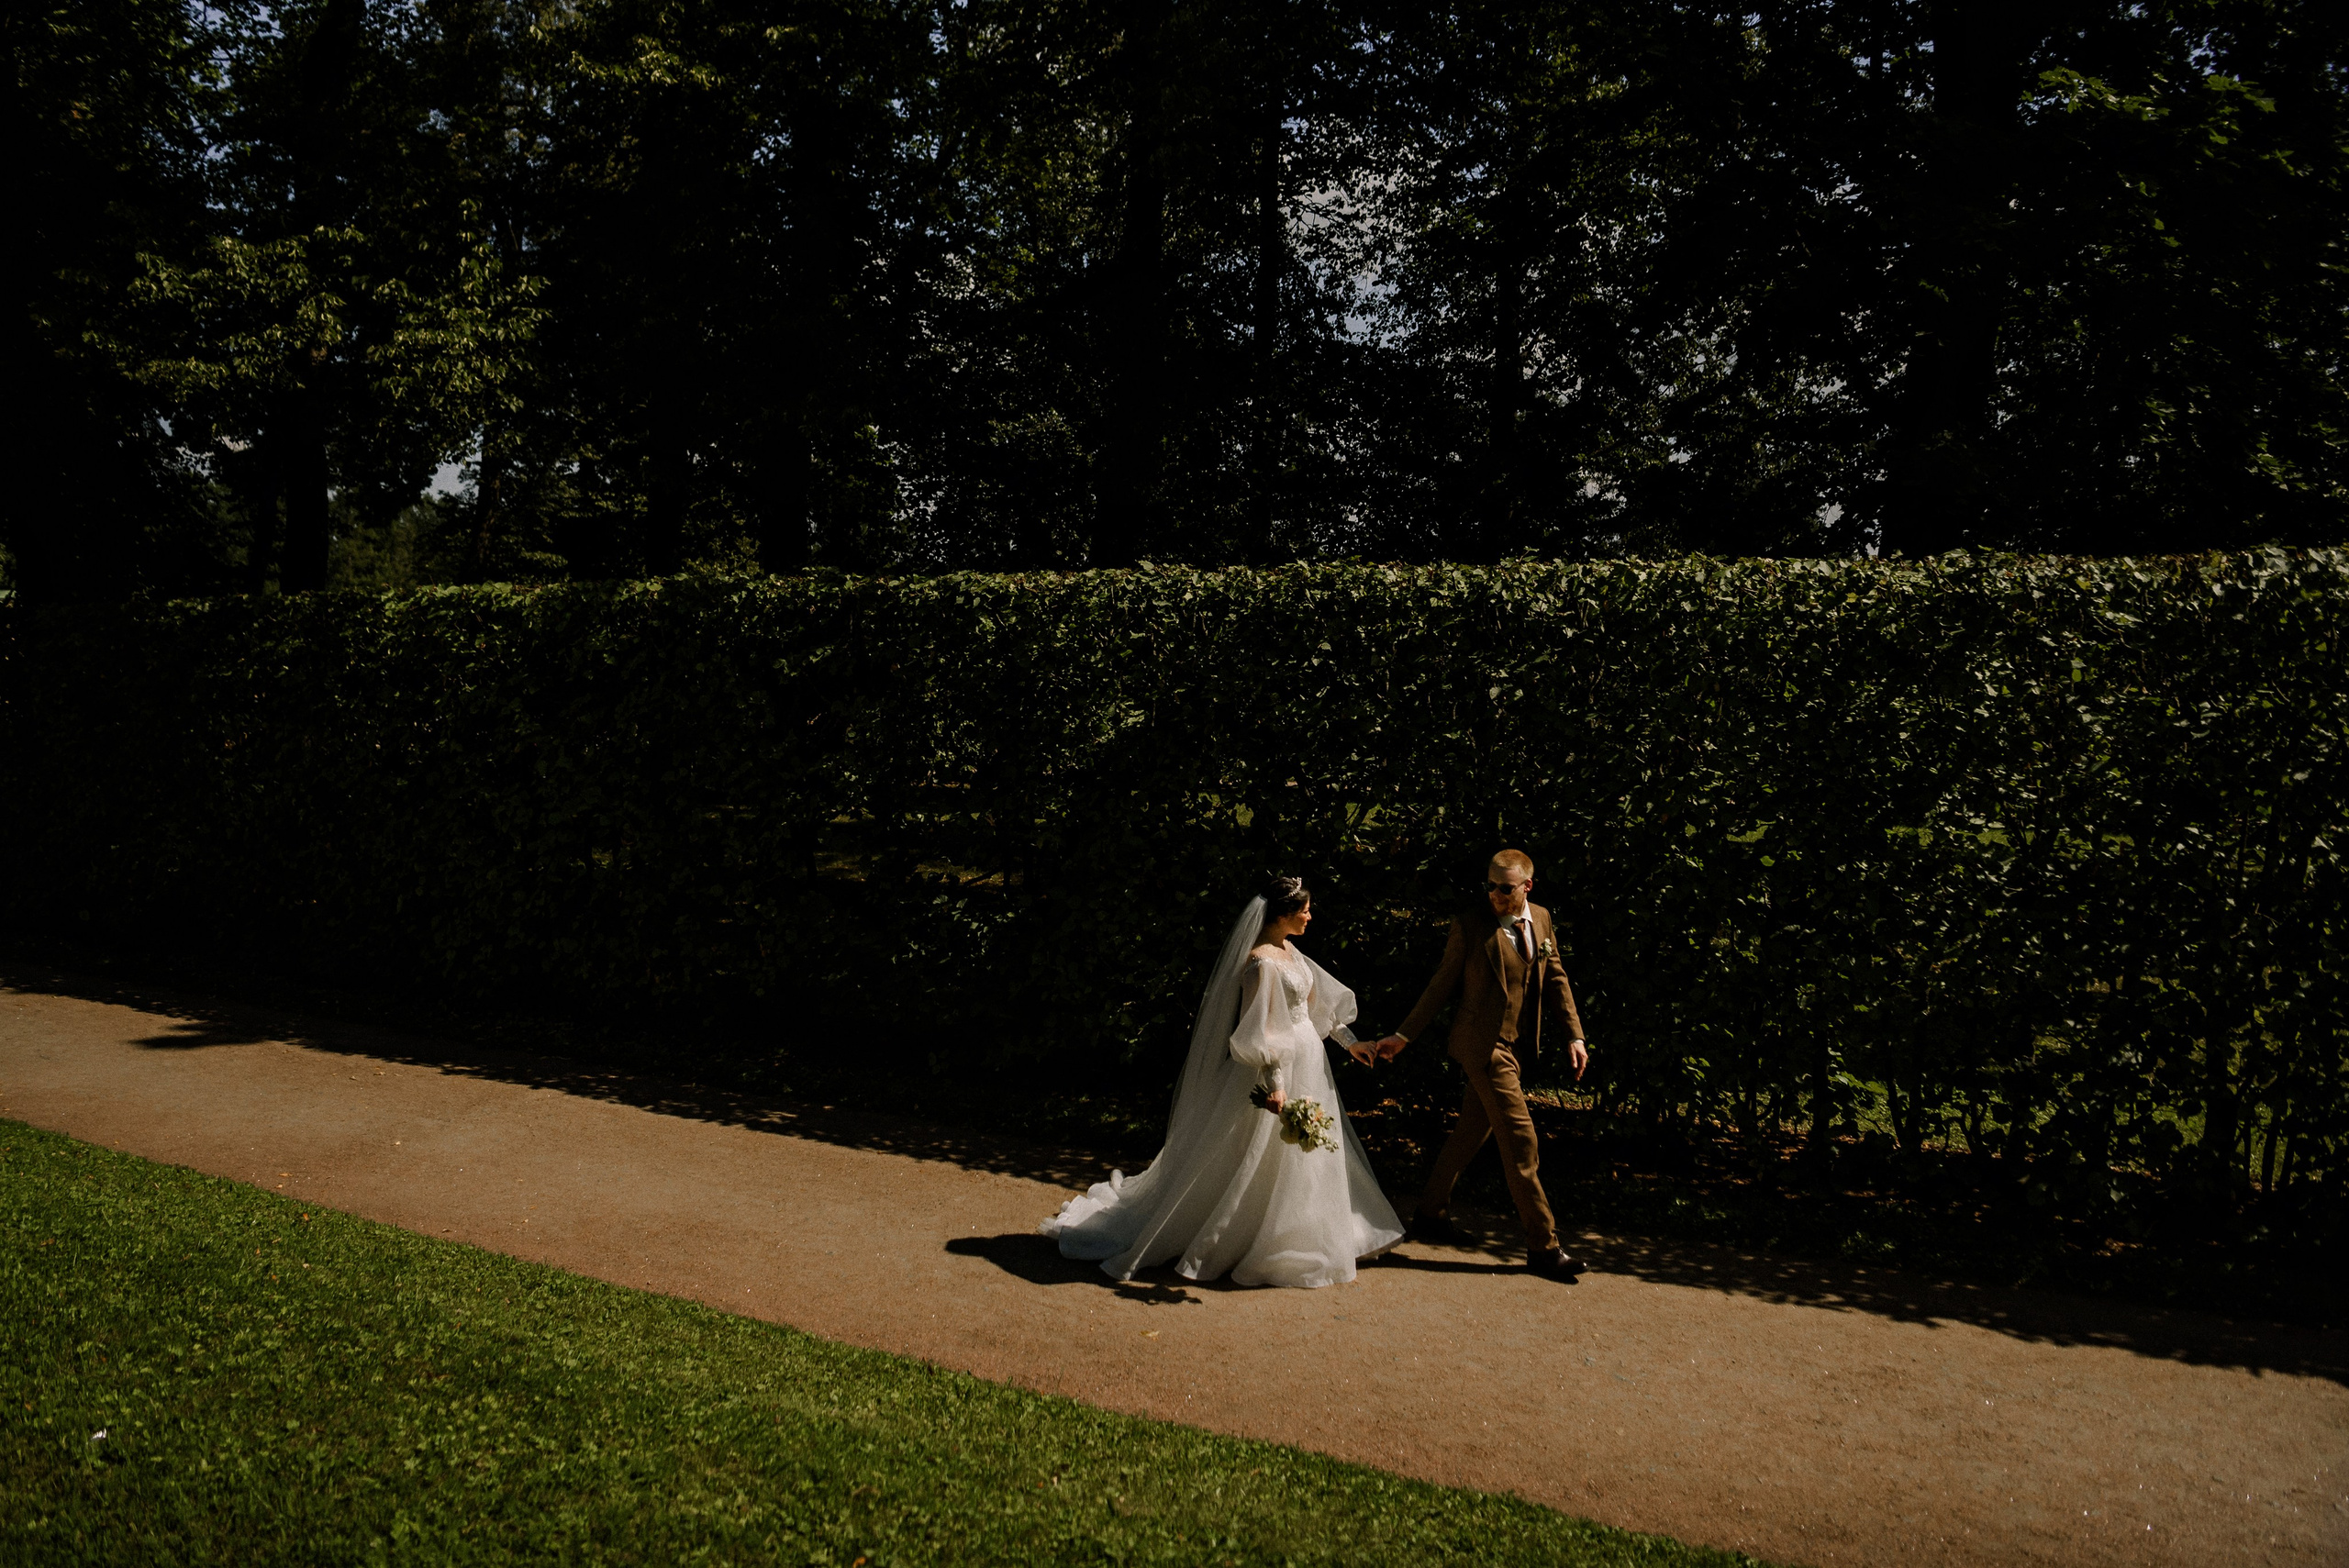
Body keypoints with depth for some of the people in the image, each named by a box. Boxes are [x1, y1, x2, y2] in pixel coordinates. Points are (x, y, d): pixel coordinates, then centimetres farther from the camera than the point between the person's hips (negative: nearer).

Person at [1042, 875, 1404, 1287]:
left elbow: (1318, 998, 18)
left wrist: (1349, 1041, 23)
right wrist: (1276, 1084, -29)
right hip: (1281, 1069, -10)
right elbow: (1261, 1030, -26)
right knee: (1264, 1159, -1)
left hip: (1308, 1063, 10)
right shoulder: (1262, 962, -23)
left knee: (1304, 1158, 18)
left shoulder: (1289, 949, 6)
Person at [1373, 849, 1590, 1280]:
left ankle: (1428, 1215, 31)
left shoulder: (1541, 919, 6)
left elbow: (1556, 980, 12)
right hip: (1484, 1045, -7)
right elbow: (1442, 984, -4)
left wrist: (1574, 1036, 4)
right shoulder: (1470, 923, -11)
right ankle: (1543, 1245, 0)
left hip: (1515, 1047, 7)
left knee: (1471, 1132, 16)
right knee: (1521, 1143, -7)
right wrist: (1403, 1035, -3)